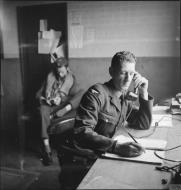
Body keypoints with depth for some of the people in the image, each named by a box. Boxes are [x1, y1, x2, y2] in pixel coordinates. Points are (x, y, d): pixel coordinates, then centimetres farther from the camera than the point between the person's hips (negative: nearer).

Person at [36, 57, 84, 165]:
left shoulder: (72, 80, 13)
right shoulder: (50, 77, 20)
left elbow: (79, 94, -6)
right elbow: (39, 93, 20)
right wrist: (43, 99, -4)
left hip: (61, 106, -1)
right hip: (47, 104, 1)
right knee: (43, 111, -35)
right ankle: (46, 148, -40)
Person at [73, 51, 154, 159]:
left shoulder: (125, 98, 7)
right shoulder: (96, 94, -16)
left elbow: (144, 125, 8)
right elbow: (82, 133, -25)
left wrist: (144, 93, -3)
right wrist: (117, 146, -37)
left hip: (107, 154, 7)